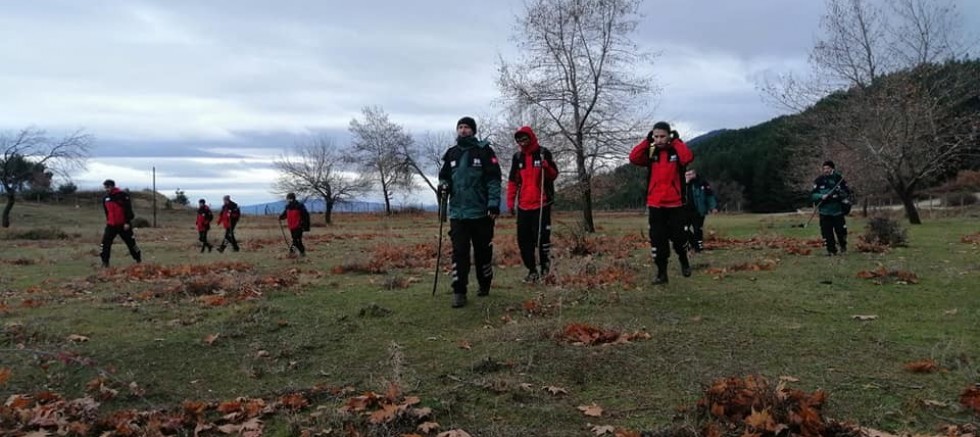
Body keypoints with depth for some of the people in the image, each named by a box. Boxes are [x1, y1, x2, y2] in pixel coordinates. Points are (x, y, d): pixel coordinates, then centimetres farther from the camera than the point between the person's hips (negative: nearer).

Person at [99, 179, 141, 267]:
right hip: (111, 225, 5)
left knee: (130, 242, 3)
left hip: (123, 225, -5)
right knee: (105, 243, -5)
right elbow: (107, 212, 21)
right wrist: (108, 221, 20)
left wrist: (127, 222, -16)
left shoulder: (122, 195, -9)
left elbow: (128, 209, -12)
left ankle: (139, 260, 17)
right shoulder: (105, 198, 9)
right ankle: (105, 262, 2)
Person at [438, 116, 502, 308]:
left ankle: (484, 285, 28)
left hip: (481, 212, -3)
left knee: (483, 251, 9)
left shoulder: (484, 151, -2)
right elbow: (444, 176, 20)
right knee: (459, 252, -3)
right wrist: (443, 185, -4)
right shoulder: (451, 154, 11)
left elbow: (494, 179, -5)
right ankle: (459, 292, 0)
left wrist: (494, 203, -14)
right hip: (457, 212, 3)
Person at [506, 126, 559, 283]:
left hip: (542, 204, -4)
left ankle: (545, 268, 8)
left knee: (542, 237, -7)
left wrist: (546, 166, -19)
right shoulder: (517, 157, 10)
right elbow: (513, 181, 14)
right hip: (523, 206, 4)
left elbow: (554, 175, 2)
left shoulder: (543, 153, 0)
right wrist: (510, 202, 9)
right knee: (523, 240, 3)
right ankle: (532, 270, 12)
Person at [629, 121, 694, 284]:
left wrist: (676, 141, -14)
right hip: (655, 205, 2)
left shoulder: (676, 151, -1)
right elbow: (633, 158, -12)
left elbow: (688, 157, -23)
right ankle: (661, 272, 10)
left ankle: (684, 261, 33)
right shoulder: (650, 153, 5)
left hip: (675, 204, -2)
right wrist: (647, 141, -11)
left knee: (678, 237, 4)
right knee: (657, 240, 2)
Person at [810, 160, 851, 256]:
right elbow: (812, 195, -2)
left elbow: (847, 192, 7)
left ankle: (843, 245, 33)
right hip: (824, 211, 0)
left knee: (840, 230, 5)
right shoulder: (819, 181, 0)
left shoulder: (839, 179, 0)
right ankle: (831, 250, 12)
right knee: (827, 232, 0)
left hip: (837, 210, 0)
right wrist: (821, 196, -20)